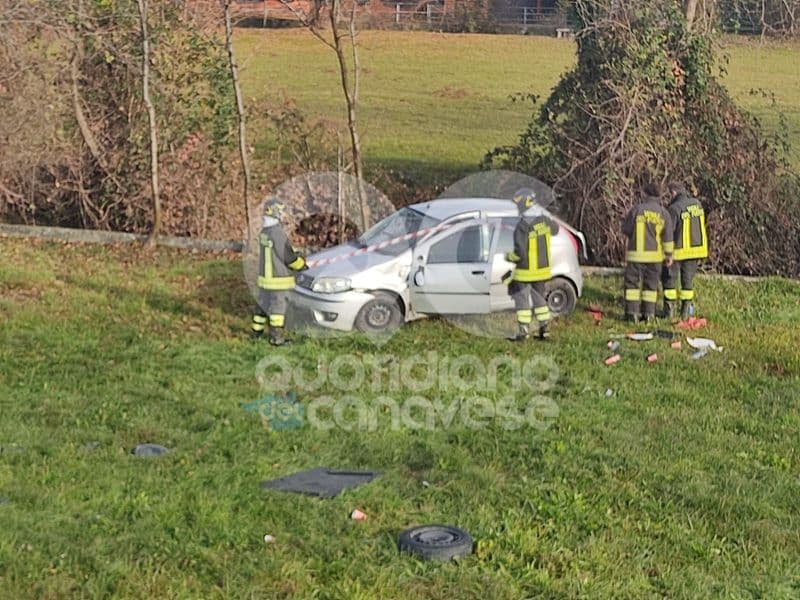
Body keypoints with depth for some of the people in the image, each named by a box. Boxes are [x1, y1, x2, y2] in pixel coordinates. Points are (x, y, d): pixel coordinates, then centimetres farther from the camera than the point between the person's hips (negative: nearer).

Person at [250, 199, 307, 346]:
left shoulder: (264, 232, 5)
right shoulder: (277, 233, -22)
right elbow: (288, 257, -17)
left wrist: (296, 253, 5)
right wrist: (301, 264, -1)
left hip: (265, 277, 8)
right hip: (278, 280, -8)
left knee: (263, 305, 20)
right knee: (277, 309, 1)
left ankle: (256, 332, 29)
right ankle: (276, 338, 7)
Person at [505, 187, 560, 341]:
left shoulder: (523, 226, -23)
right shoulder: (544, 220, -2)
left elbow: (520, 252, -25)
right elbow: (555, 229, 22)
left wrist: (509, 257, -6)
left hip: (526, 271, -7)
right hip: (542, 269, 7)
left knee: (522, 300, 3)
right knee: (539, 298, 18)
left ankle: (523, 332, 5)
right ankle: (544, 330, 20)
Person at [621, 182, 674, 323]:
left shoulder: (636, 210, -7)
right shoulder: (664, 213, -2)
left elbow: (625, 230, -1)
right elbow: (667, 237, -2)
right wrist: (669, 255, 7)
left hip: (636, 253, -2)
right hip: (654, 254, 2)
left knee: (632, 282, 5)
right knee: (651, 284, 12)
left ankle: (632, 312, 0)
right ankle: (648, 313, 11)